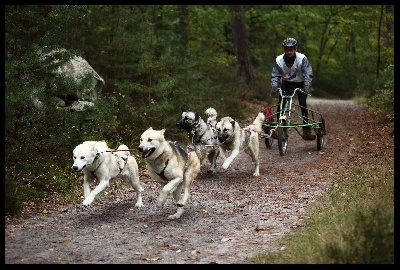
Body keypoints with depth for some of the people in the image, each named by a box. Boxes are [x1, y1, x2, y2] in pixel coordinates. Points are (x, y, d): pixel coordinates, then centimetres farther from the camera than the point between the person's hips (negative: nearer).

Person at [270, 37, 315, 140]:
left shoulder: (302, 58, -23)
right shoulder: (279, 60, -17)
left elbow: (308, 73, -26)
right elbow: (275, 75, -15)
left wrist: (307, 86, -41)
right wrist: (274, 85, -33)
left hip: (300, 84, -2)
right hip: (286, 83, 2)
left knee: (303, 105, -15)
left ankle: (306, 131, -10)